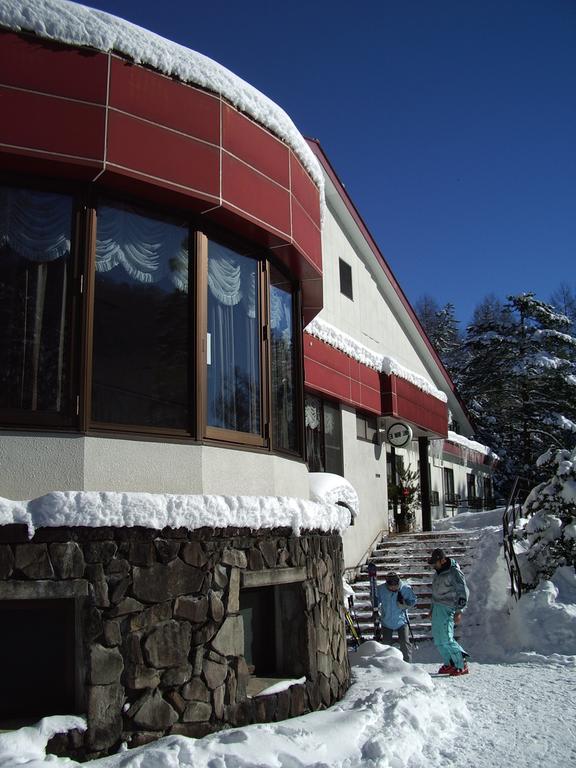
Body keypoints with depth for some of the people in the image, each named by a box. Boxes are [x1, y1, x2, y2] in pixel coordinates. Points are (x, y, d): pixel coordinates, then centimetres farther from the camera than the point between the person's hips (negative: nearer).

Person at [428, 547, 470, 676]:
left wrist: (459, 611, -19)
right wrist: (432, 608, 25)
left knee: (446, 639, -13)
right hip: (437, 608, 9)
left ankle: (462, 665, -3)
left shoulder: (454, 572, -13)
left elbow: (463, 592, -15)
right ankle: (449, 664, 18)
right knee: (438, 639, 8)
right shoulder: (438, 572, 13)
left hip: (447, 609, -9)